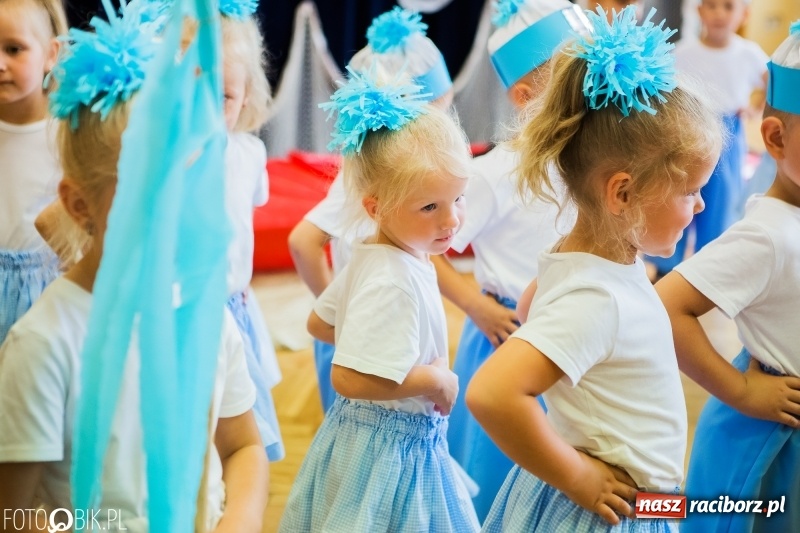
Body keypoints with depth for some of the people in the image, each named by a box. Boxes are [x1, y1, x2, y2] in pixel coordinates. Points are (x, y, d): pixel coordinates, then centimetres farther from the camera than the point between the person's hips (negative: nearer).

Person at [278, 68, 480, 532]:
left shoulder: (374, 257, 1)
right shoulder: (393, 280, -27)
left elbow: (320, 323, 14)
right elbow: (348, 378, -33)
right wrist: (434, 379, -22)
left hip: (404, 443, 10)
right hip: (390, 449, -10)